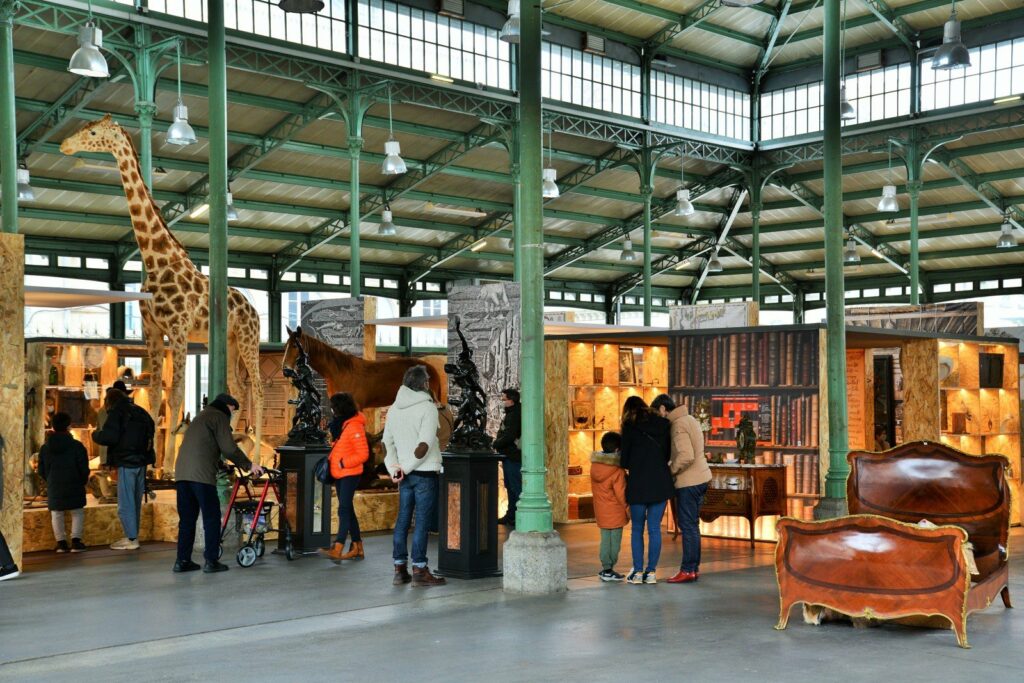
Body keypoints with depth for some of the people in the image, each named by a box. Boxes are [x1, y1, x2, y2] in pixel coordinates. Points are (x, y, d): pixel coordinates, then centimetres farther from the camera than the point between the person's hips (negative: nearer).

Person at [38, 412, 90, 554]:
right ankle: (76, 540, -2)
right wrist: (82, 481, 9)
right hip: (74, 487, -2)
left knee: (56, 514, 14)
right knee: (77, 512, 9)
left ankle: (61, 542, 11)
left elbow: (41, 470, 5)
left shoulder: (45, 448, 1)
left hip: (54, 488, 2)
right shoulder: (77, 446, -9)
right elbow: (84, 468, -8)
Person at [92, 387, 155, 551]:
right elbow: (151, 429, 26)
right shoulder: (140, 411, 15)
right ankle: (133, 535, 18)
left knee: (125, 502, -3)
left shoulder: (116, 413, -8)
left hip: (126, 462, -7)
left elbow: (109, 437, -17)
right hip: (142, 461, 7)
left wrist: (96, 434, 1)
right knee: (135, 500, 14)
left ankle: (131, 539, -5)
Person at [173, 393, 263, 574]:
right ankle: (211, 561, 1)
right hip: (202, 474, -8)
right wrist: (249, 465, 2)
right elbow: (229, 448, -7)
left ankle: (182, 561, 13)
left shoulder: (201, 417, 28)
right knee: (212, 517, 0)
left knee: (187, 518, 12)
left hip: (182, 473, 8)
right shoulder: (219, 416, 0)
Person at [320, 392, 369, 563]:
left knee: (344, 510, -15)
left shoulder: (354, 426, -15)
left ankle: (337, 549, -22)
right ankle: (357, 547, 21)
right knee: (347, 510, 13)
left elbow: (363, 454, -19)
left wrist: (343, 463, -19)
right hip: (339, 474, 10)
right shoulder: (341, 424, 13)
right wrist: (332, 458, 8)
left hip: (350, 474, -10)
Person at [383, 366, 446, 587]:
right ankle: (419, 571, 0)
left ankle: (399, 569, 14)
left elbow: (387, 442, 10)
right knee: (422, 521, -2)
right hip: (425, 473, -6)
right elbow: (424, 445, -18)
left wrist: (393, 468, 5)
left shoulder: (394, 409, 10)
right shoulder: (427, 407, -11)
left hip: (404, 474, 6)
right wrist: (406, 468, -11)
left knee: (402, 519, 10)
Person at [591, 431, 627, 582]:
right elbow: (621, 493, -16)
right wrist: (628, 509, -5)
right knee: (615, 540, 3)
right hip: (615, 512, -6)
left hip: (601, 511, 6)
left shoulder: (594, 466, 3)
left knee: (605, 539, 14)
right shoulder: (618, 470, -17)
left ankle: (606, 568, 17)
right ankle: (609, 570, 5)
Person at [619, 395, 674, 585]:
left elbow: (625, 459, -1)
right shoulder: (663, 425, 6)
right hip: (661, 482, 3)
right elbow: (668, 454, 11)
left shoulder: (629, 426, -3)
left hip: (638, 483, -3)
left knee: (637, 529, 9)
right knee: (655, 528, 6)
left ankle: (638, 571, 7)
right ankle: (651, 572, 7)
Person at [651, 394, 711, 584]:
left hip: (688, 483, -10)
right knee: (692, 525, 16)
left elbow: (686, 456, -27)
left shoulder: (678, 425, -17)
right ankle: (694, 567, 21)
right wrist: (671, 465, 8)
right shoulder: (690, 419, 14)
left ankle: (688, 570, 2)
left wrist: (670, 470, -12)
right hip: (700, 478, 10)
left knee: (688, 527, -3)